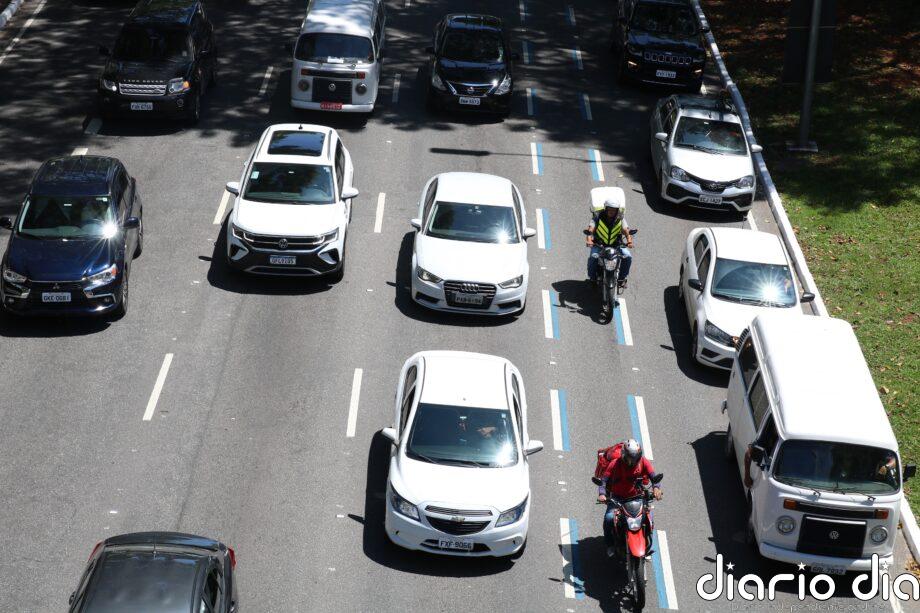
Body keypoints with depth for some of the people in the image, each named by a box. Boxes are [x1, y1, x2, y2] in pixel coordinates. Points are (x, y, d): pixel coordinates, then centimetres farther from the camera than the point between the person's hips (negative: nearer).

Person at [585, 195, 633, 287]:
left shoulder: (620, 219, -6)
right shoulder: (598, 217, -11)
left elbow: (626, 230, -20)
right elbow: (590, 229, -23)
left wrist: (629, 241, -41)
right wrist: (589, 239, -44)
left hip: (616, 245, 2)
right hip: (599, 244, -2)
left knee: (628, 257, -19)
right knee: (592, 258, -29)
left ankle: (621, 278, 4)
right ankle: (593, 278, -2)